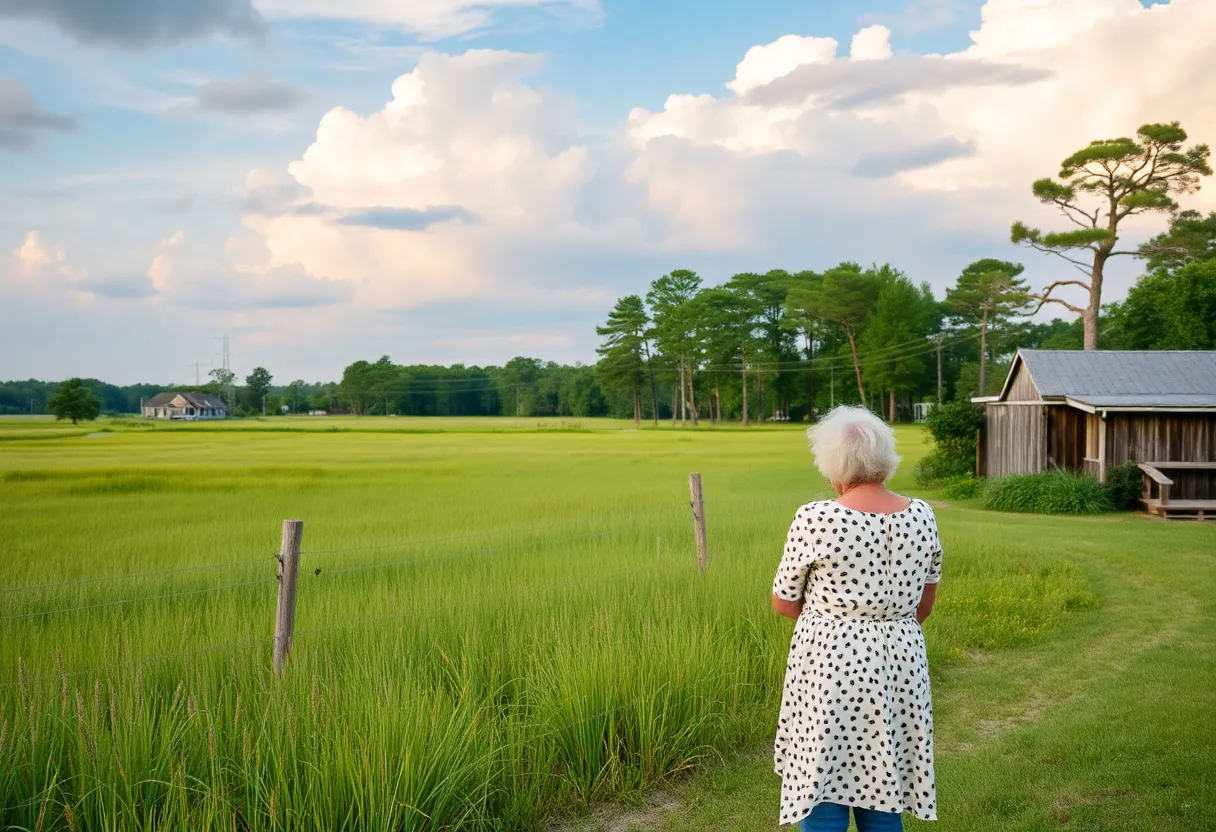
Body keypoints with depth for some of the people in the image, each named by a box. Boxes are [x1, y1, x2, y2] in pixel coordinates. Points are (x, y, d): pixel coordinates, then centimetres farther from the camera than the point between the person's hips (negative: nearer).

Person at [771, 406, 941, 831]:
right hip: (901, 664, 5)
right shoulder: (921, 515, 0)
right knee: (881, 794, 15)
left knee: (822, 795, 4)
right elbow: (925, 603, 11)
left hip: (829, 664, -5)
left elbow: (783, 603, -4)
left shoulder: (815, 519, -15)